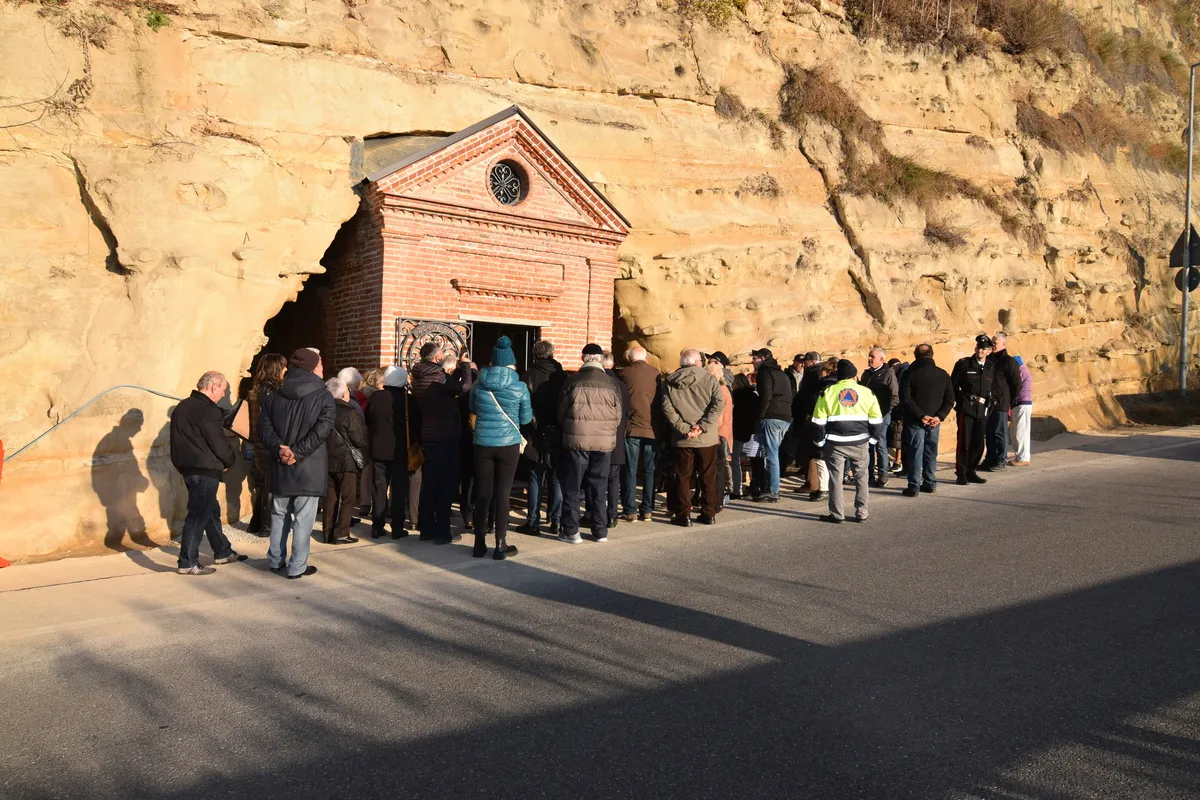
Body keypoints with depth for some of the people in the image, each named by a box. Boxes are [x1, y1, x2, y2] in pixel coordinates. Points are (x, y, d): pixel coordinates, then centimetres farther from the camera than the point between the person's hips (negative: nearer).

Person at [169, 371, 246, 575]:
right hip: (205, 470, -10)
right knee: (198, 515, -3)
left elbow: (185, 438, 17)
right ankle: (188, 563, 2)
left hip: (188, 467, 10)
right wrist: (230, 460, 3)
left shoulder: (183, 406, 13)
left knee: (211, 510, 19)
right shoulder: (207, 411, -17)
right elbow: (219, 443, -17)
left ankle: (222, 552, 31)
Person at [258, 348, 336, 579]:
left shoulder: (274, 397, 8)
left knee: (279, 515, 17)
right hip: (310, 468, -5)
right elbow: (321, 430, -19)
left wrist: (279, 448, -12)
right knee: (304, 519, 1)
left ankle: (276, 561, 26)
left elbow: (264, 424, -4)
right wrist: (298, 453, -17)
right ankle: (297, 566, 4)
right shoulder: (323, 397, -6)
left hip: (280, 467, 5)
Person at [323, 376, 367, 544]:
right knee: (347, 498, 3)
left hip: (328, 460, 6)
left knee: (331, 497, 13)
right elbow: (359, 439, -14)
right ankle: (341, 534, 1)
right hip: (346, 460, -6)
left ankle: (328, 533, 17)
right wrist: (362, 454, 5)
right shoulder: (349, 412, -15)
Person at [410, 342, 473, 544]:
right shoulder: (437, 376, -19)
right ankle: (442, 532, 1)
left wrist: (459, 368, 18)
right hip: (446, 437, -8)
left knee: (428, 482, 13)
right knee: (446, 484, -1)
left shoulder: (418, 377, 7)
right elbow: (464, 386, -16)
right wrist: (465, 365, -2)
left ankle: (426, 529, 20)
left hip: (428, 436, 8)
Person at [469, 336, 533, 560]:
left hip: (483, 444, 2)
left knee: (483, 493, 8)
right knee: (502, 493, 3)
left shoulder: (478, 385, 0)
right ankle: (500, 545, 8)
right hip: (508, 445, -2)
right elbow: (526, 418, 3)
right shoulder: (520, 387, -6)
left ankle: (479, 543, 15)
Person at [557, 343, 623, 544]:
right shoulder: (611, 382, 0)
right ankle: (600, 530, 15)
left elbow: (562, 412, 3)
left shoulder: (572, 381, -5)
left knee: (573, 487, 6)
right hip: (604, 441, 2)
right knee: (599, 487, 11)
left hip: (577, 439, -2)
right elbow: (617, 415, 5)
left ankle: (571, 531, 7)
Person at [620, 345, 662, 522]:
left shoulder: (625, 374, -3)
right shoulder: (656, 374, 3)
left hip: (631, 429, -2)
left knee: (630, 471, 4)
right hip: (652, 429, 2)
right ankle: (647, 510, 10)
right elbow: (662, 401, 9)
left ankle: (630, 510, 4)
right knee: (649, 471, 9)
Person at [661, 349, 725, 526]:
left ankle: (684, 515, 8)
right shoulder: (709, 379, 1)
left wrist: (684, 428, -12)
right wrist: (702, 427, -15)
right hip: (707, 438, 0)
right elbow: (718, 403, -11)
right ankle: (709, 514, 16)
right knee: (708, 477, 11)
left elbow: (667, 408, -8)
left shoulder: (669, 382, 3)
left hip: (681, 439, 0)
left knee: (682, 477, 7)